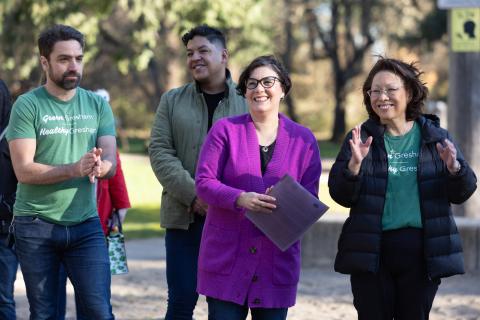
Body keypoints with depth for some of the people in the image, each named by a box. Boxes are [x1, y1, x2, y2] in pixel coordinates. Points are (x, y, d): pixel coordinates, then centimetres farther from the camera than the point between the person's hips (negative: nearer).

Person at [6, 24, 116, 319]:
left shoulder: (98, 105, 7)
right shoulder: (27, 106, -4)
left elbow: (111, 162, -1)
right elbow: (24, 170, -12)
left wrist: (100, 166, -26)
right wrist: (74, 169, -25)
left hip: (86, 224, 2)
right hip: (37, 225, -2)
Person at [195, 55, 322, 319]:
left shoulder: (303, 139, 7)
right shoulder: (225, 130, 2)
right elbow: (204, 182, -4)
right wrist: (240, 199, -22)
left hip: (277, 264, 2)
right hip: (226, 258, -2)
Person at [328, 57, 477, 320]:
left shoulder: (436, 137, 7)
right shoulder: (361, 138, 5)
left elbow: (463, 192, 6)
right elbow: (340, 195, 0)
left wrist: (454, 168, -15)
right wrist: (354, 164, -19)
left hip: (422, 250, 1)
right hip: (371, 251, 0)